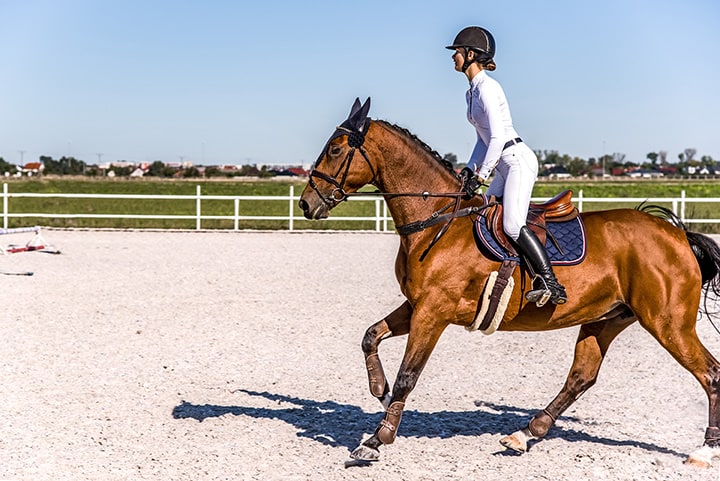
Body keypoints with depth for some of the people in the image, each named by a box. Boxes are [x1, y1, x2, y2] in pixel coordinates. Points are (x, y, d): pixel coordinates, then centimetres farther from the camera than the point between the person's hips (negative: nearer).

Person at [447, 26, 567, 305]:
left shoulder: (487, 88, -14)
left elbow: (497, 137, -21)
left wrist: (480, 176, -19)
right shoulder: (472, 91, 16)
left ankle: (551, 284, -22)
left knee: (512, 225, -21)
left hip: (518, 159, -10)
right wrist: (469, 170, 10)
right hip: (505, 166, 10)